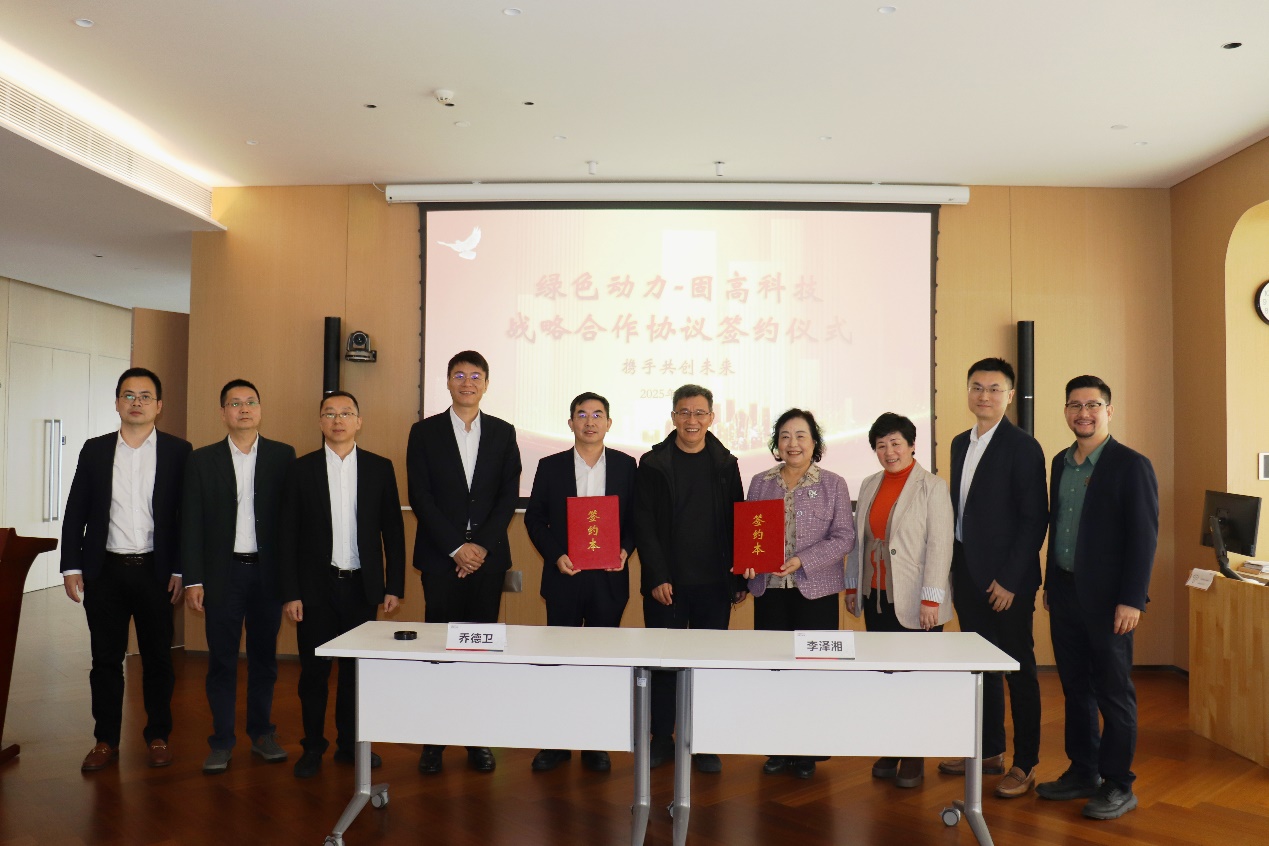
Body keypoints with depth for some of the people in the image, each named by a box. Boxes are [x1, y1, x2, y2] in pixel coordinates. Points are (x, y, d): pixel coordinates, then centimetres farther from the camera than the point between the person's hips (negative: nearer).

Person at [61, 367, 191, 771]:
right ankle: (106, 740, 22)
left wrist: (180, 570, -6)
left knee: (158, 658, 8)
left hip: (155, 571, -2)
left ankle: (158, 736, 22)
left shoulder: (178, 451, -1)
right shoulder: (95, 450, 6)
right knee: (106, 659, 9)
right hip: (105, 571, 2)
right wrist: (71, 566, 0)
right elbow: (76, 512, 7)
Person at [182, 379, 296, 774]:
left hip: (268, 570, 0)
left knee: (264, 656, 10)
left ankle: (262, 733, 23)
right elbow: (191, 523, 3)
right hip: (222, 573, 0)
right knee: (222, 660, 5)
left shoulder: (283, 456, 3)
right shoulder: (202, 460, 4)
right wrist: (193, 579, -3)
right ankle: (222, 741, 16)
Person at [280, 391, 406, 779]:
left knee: (356, 667, 9)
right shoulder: (302, 468, 1)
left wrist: (394, 585, 0)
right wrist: (290, 593, -5)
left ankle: (350, 743, 24)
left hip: (361, 585, 1)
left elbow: (393, 530, 4)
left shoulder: (380, 468, 3)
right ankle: (313, 746, 21)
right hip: (316, 586, -1)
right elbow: (289, 535, 0)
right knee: (314, 669, 5)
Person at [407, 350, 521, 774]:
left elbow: (509, 496, 4)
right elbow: (420, 496, -2)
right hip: (440, 557, -1)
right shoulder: (424, 432, 5)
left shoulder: (503, 433, 9)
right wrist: (456, 547, -9)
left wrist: (483, 546, -7)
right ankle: (434, 740, 11)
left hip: (487, 557, 1)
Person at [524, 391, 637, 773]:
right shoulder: (550, 466, 3)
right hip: (564, 577, 0)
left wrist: (625, 549, -11)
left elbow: (636, 517, 6)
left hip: (609, 578, 0)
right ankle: (556, 742, 17)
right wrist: (555, 555, -10)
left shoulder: (626, 466, 4)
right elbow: (534, 518, 3)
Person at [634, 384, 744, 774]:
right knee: (664, 661, 6)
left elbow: (736, 523, 6)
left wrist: (740, 578, 1)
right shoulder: (653, 464, 1)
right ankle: (662, 740, 19)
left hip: (714, 584, 1)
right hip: (666, 584, -1)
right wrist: (657, 577, -11)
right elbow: (644, 525, -3)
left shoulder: (725, 464, 6)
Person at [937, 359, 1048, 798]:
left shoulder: (1022, 447, -11)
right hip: (967, 574, 7)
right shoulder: (961, 444, 11)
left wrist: (1010, 580, -16)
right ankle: (989, 750, 29)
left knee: (1019, 670, 5)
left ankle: (1025, 763, 16)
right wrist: (954, 568, 10)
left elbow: (1035, 518, -13)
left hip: (1006, 580, -7)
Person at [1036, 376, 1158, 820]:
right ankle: (1083, 772, 27)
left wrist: (1131, 600, -16)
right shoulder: (1061, 463, 10)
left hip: (1106, 598, -6)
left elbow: (1144, 537, -12)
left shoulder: (1131, 465, -10)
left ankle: (1118, 785, 17)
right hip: (1065, 595, 6)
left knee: (1114, 693, 5)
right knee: (1076, 688, 14)